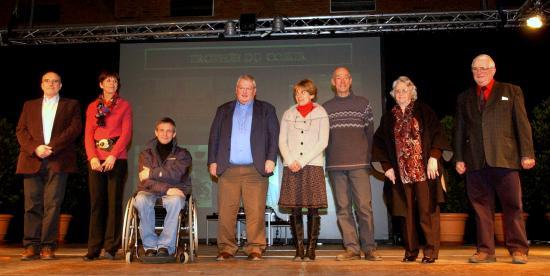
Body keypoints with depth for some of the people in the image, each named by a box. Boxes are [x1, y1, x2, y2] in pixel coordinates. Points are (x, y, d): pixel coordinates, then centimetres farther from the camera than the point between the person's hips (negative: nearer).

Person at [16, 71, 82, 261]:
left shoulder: (71, 105, 16)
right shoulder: (29, 105, 23)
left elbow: (75, 129, 1)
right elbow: (21, 130, 11)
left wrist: (52, 147, -10)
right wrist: (34, 148, -7)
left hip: (58, 161, -2)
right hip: (32, 160, 2)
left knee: (52, 204, -6)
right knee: (32, 204, -1)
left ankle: (48, 247, -3)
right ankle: (32, 246, 3)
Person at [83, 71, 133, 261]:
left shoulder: (124, 106, 9)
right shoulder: (92, 107, 15)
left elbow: (126, 133, -1)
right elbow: (88, 134, 7)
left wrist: (113, 156, -13)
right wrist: (93, 157, -9)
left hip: (117, 159, -2)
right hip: (96, 160, 2)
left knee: (114, 202, -3)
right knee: (96, 203, 2)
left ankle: (111, 247, 2)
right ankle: (93, 249, 6)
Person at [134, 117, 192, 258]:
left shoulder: (182, 154, 9)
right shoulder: (146, 154, 10)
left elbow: (174, 174, -11)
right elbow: (145, 180, -6)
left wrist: (152, 173, -9)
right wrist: (166, 189, -21)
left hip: (174, 193, -1)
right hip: (150, 192, 1)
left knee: (175, 200, -36)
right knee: (141, 200, -33)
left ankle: (165, 246, -27)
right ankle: (150, 246, -23)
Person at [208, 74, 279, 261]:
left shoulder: (266, 110, 15)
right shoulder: (223, 110, 20)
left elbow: (274, 135, 7)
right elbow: (214, 136, 16)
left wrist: (271, 159, -5)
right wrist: (212, 161, 5)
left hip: (255, 169, -1)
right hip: (228, 169, 2)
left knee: (255, 211, -4)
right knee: (226, 211, -1)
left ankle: (255, 248, 4)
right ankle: (226, 248, 7)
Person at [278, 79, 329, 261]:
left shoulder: (320, 114, 6)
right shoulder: (288, 114, 15)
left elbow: (323, 142, -2)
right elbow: (282, 141, 9)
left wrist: (303, 161, -9)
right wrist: (290, 162, -7)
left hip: (313, 166, -2)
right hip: (291, 168, 2)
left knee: (313, 210, -3)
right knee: (295, 210, 0)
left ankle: (311, 250, 3)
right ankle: (299, 250, 6)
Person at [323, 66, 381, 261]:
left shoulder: (362, 104, 10)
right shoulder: (326, 108, 13)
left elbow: (370, 133, 9)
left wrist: (368, 157, 2)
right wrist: (327, 158, 4)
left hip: (359, 164, -1)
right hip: (335, 165, 2)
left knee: (364, 206, -5)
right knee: (343, 208, 2)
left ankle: (369, 248, 4)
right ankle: (352, 248, 8)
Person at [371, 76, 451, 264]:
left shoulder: (423, 111, 6)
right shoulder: (388, 118, 14)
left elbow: (437, 133, -1)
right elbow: (379, 143, 13)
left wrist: (433, 158, -11)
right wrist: (386, 166, 4)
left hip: (424, 170, -2)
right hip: (401, 172, 3)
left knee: (427, 211, -4)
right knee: (407, 213, 5)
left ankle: (431, 251, 3)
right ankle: (410, 251, 13)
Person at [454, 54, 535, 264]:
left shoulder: (511, 91, 12)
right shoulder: (464, 98, 18)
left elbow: (522, 124, 5)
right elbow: (459, 131, 14)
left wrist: (527, 154, -4)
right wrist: (458, 158, 5)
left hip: (505, 158, -2)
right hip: (475, 160, 2)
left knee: (512, 205, 0)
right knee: (481, 207, 3)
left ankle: (518, 249, 9)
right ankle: (485, 250, 9)